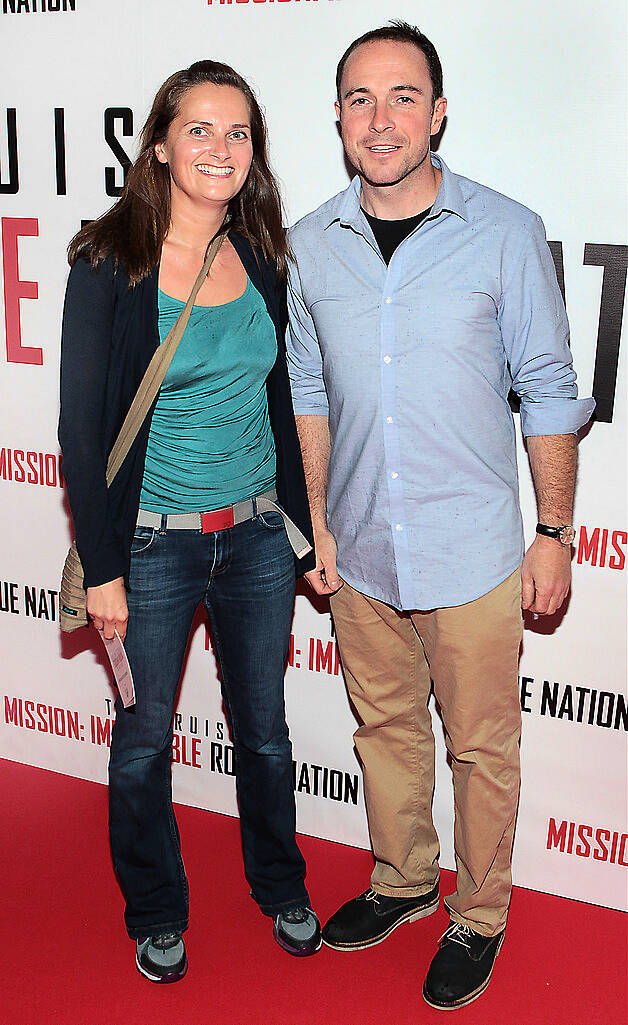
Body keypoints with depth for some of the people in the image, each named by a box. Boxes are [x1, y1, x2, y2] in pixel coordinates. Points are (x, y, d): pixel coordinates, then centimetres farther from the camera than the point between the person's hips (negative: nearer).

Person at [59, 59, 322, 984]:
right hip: (154, 541, -3)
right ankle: (157, 914, 37)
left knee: (264, 727, 18)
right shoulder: (110, 265, -11)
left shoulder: (261, 260, 3)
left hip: (257, 534, 4)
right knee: (145, 737, 13)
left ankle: (280, 886, 42)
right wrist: (100, 567, -11)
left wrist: (302, 528, 11)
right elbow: (82, 427, -10)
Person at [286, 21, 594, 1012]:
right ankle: (403, 881, 42)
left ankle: (479, 915, 33)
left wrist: (554, 531, -4)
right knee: (385, 725, 19)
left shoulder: (506, 233, -7)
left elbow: (548, 392, -3)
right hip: (359, 549, 4)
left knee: (481, 746, 10)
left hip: (473, 554, -3)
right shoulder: (311, 244, 2)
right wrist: (316, 523, 8)